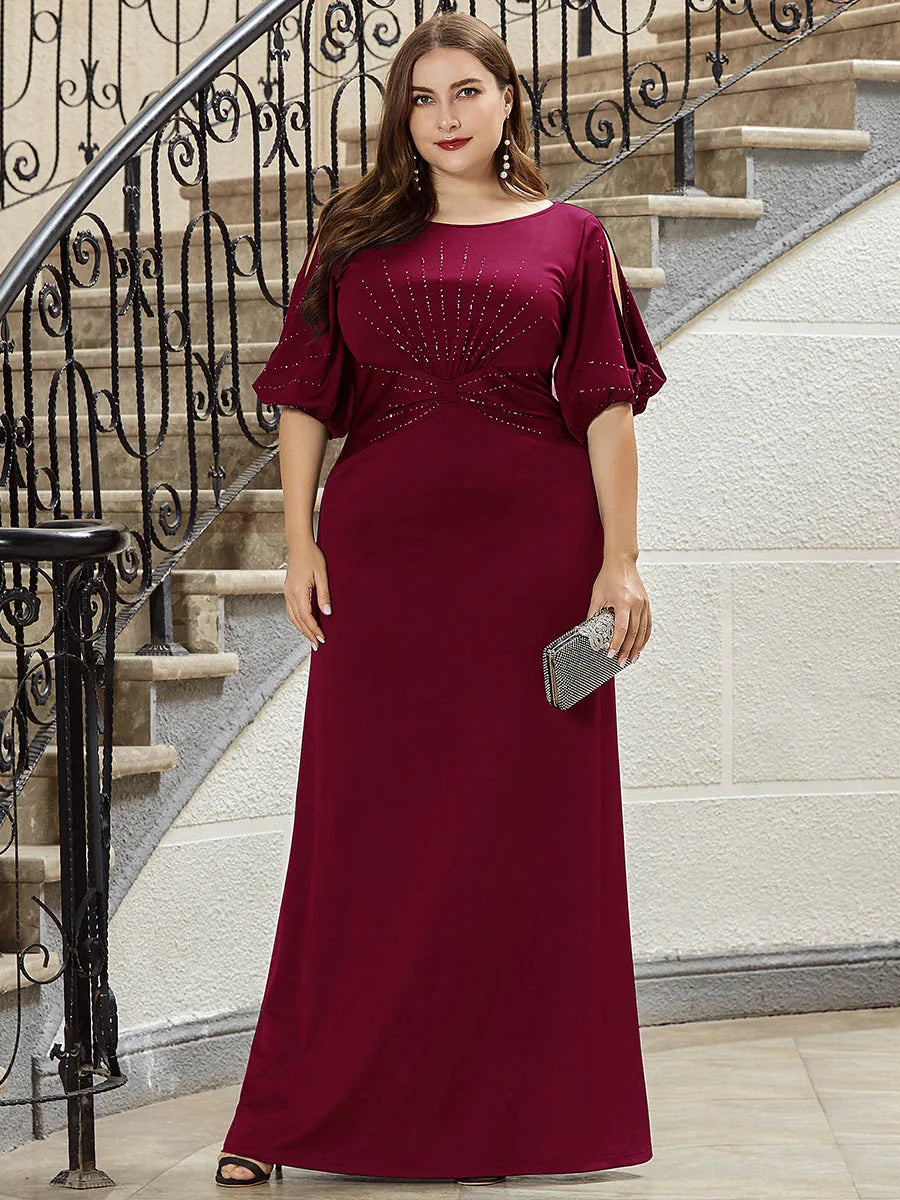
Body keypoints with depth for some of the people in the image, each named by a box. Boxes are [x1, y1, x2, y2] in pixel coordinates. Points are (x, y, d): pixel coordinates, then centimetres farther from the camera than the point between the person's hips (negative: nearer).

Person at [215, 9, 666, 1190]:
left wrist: (621, 559, -4)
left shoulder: (568, 237, 6)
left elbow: (605, 407, 2)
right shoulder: (356, 238, 9)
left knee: (528, 827, 3)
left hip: (533, 550, -1)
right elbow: (305, 400, 8)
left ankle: (509, 1105, 15)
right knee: (365, 827, 3)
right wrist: (300, 545, -1)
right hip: (382, 548, 1)